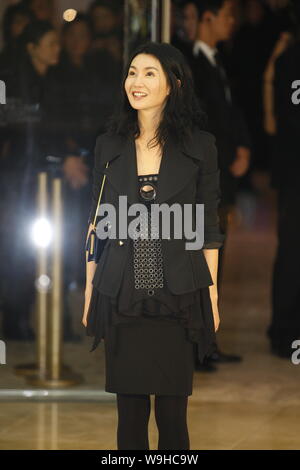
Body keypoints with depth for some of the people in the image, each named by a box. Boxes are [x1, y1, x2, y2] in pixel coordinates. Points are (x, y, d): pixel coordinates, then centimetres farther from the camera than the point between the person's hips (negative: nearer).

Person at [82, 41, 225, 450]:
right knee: (130, 413, 5)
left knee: (172, 413, 0)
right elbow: (97, 224, 10)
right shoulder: (109, 145, 6)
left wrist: (212, 295, 0)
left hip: (176, 295, -2)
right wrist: (89, 293, 7)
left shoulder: (199, 145, 1)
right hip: (121, 296, 2)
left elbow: (208, 227, 3)